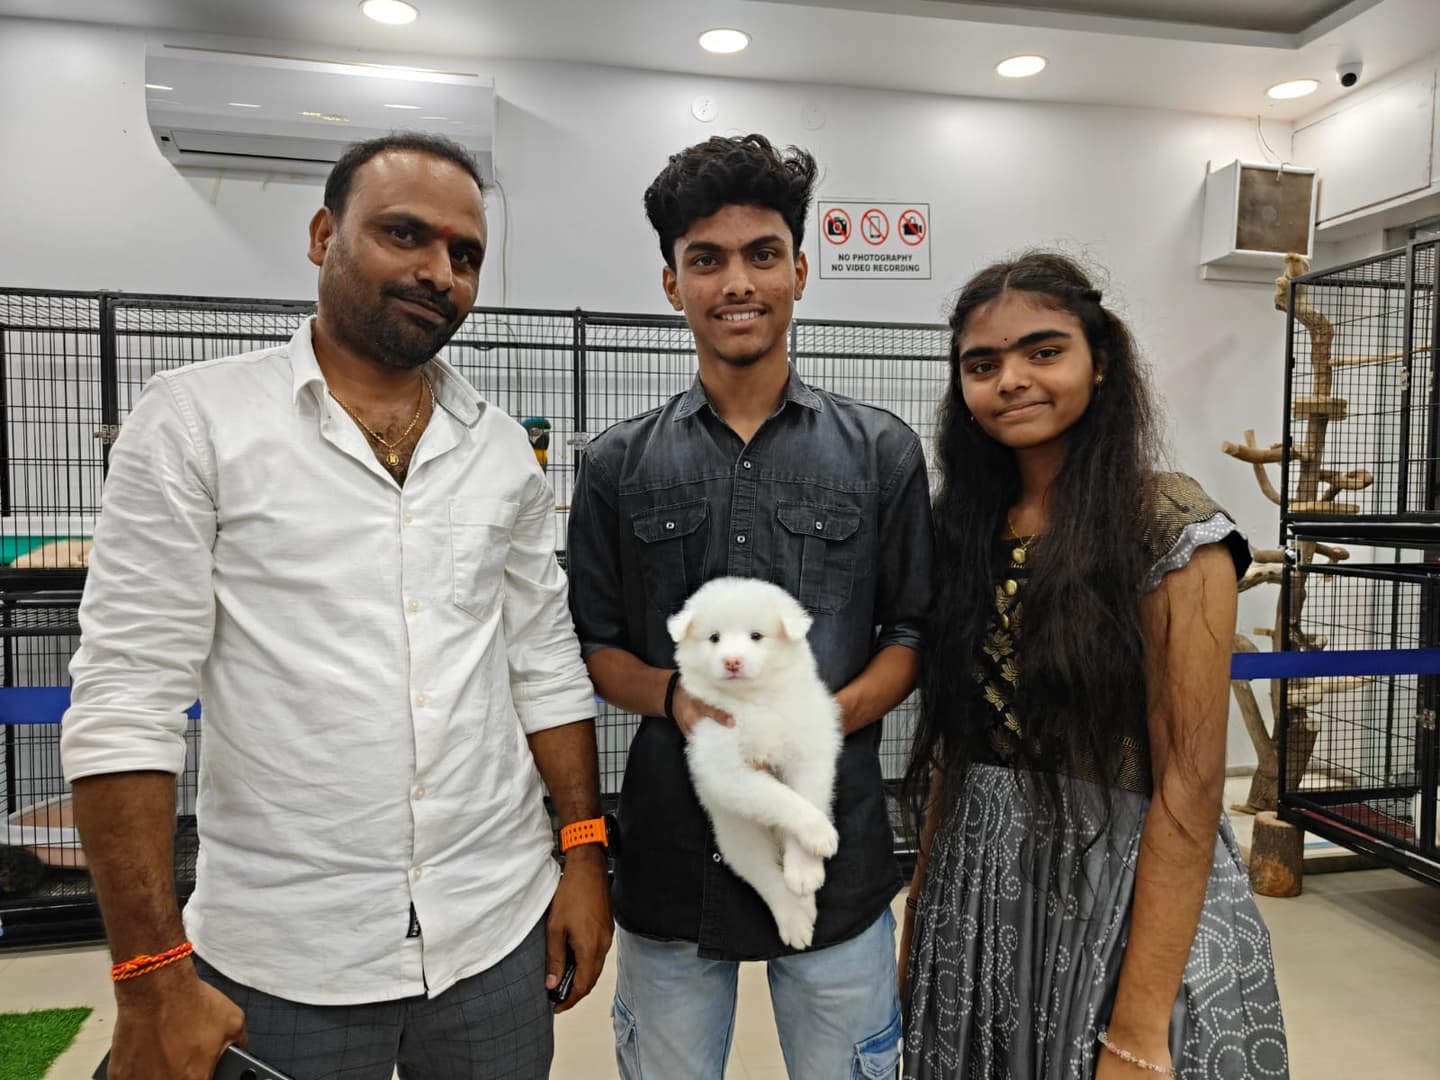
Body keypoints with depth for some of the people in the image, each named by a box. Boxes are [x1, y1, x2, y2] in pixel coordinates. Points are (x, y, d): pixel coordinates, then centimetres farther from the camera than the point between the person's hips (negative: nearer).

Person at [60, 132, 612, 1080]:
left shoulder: (502, 449, 4)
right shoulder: (196, 417, -7)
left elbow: (547, 668, 7)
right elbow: (127, 699, -10)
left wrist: (586, 853, 2)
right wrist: (153, 974, -11)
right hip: (281, 961, -3)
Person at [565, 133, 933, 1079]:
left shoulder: (882, 452, -1)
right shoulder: (619, 466, 1)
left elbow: (912, 633, 2)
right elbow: (595, 647, 5)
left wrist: (822, 720, -15)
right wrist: (676, 695, -15)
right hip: (669, 848, 1)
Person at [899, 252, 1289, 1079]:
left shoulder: (1172, 528, -13)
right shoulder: (965, 529, 2)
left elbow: (1189, 786, -16)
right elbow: (952, 741, 7)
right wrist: (921, 916, 7)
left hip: (1125, 898, -5)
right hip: (977, 900, 5)